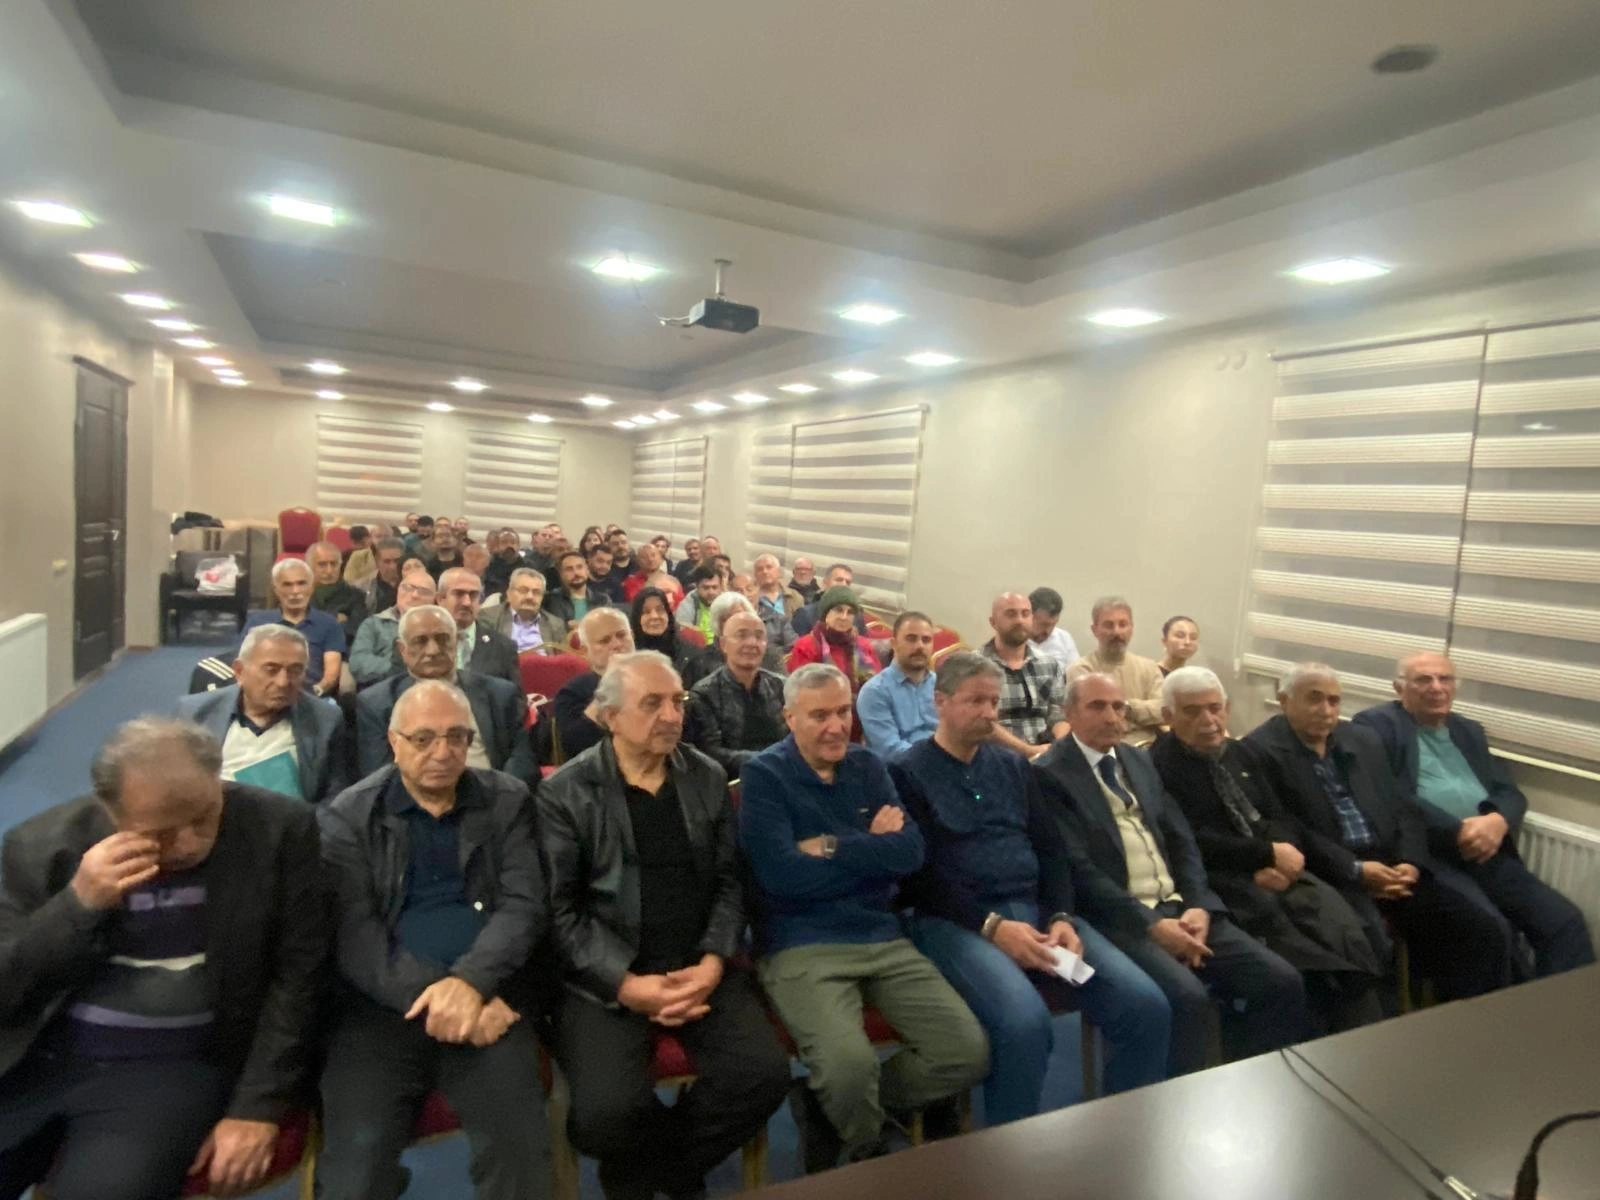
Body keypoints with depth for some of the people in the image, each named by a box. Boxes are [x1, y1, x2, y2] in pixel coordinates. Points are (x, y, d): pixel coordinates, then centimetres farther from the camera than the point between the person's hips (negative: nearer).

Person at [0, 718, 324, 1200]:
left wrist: (260, 1107, -9)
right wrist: (77, 904, -19)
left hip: (174, 1069, -3)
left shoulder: (279, 829, -11)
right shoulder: (43, 841, -5)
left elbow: (295, 977, -6)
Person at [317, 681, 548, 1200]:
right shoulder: (348, 817, 5)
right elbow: (354, 934, -6)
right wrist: (430, 995, -19)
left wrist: (470, 982, -20)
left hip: (488, 996, 0)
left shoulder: (508, 802, 7)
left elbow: (524, 905, -2)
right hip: (380, 1005, 0)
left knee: (520, 1152, -17)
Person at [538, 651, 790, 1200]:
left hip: (698, 966, 3)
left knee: (764, 1074, -16)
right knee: (607, 1111, -25)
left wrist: (713, 962, -9)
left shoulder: (708, 778, 7)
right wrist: (626, 983, -17)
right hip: (605, 977, -3)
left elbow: (729, 881, 7)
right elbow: (561, 909, -7)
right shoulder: (566, 793, -3)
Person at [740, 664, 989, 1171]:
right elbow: (783, 875, -17)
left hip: (884, 938, 6)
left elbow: (910, 853, -1)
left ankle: (832, 1109, 13)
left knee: (969, 1053, -7)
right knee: (850, 1066, -29)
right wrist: (871, 849, -7)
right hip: (801, 946, -5)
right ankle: (868, 1149, 9)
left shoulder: (868, 766, 11)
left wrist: (833, 848, -10)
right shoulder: (763, 776, -4)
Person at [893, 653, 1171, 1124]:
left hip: (1038, 910, 6)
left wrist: (1062, 917, -6)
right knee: (1024, 1023, -32)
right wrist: (992, 925, -18)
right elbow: (919, 873, -9)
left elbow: (1052, 850, 13)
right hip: (956, 921, -5)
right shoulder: (907, 772, -1)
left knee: (1146, 1006, -12)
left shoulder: (1013, 766, 18)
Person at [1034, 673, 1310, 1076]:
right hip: (1120, 919, -7)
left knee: (1282, 981, -6)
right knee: (1187, 996, -29)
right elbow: (1078, 870, -14)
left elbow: (1181, 840, 13)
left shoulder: (1138, 760, 17)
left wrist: (1197, 905, -4)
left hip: (1178, 907, 7)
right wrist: (1151, 924, -17)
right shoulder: (1049, 773, -7)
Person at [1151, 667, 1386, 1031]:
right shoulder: (1160, 765, -8)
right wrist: (1269, 853, -12)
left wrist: (1277, 861, -9)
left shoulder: (1239, 753, 17)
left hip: (1273, 872, 6)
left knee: (1341, 922, -18)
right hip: (1220, 880, -6)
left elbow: (1279, 816, 13)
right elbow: (1194, 842, -15)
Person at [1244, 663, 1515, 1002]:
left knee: (1487, 928, -9)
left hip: (1394, 863, 6)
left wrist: (1410, 863, -4)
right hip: (1330, 873, -6)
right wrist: (1355, 869, -15)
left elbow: (1403, 809, 15)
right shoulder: (1260, 750, -7)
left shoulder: (1364, 740, 16)